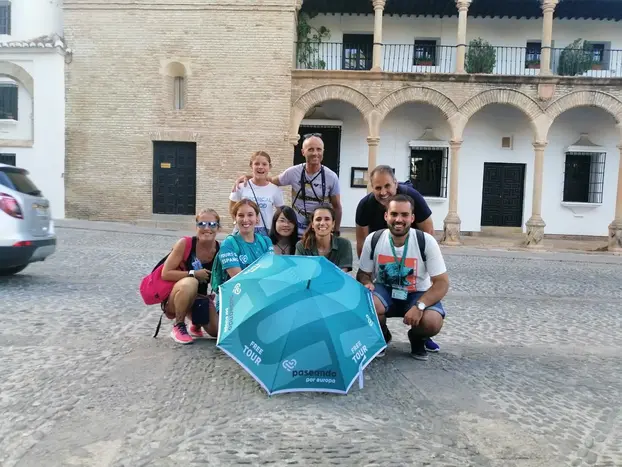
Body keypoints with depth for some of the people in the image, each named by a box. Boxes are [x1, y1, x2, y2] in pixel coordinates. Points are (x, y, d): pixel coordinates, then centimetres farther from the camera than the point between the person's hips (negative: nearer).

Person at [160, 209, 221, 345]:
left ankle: (196, 325, 22)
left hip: (200, 298, 4)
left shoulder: (220, 249, -10)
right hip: (174, 297, -4)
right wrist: (193, 274, -27)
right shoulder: (185, 243, -19)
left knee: (218, 331, -15)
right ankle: (178, 327, -14)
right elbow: (165, 274, -20)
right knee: (190, 283, -38)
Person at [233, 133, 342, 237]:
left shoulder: (331, 177, -9)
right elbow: (273, 181, 7)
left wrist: (336, 232, 1)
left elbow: (336, 207, 1)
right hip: (296, 231, 1)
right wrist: (247, 177, -4)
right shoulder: (293, 172, -9)